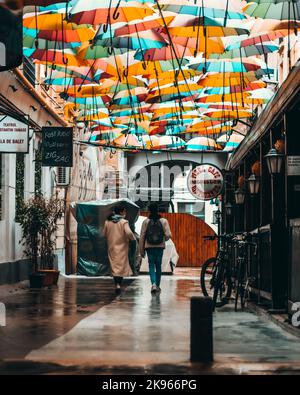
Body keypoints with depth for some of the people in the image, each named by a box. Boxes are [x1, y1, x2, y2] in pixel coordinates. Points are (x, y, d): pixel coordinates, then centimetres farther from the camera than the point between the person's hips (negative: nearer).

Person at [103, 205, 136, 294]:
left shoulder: (107, 222, 3)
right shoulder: (124, 222, -11)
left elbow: (104, 234, 9)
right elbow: (128, 233, -23)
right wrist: (133, 238, -5)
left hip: (111, 248, 4)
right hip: (121, 248, -4)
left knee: (114, 267, 9)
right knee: (122, 266, 5)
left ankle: (117, 285, -2)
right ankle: (119, 284, -7)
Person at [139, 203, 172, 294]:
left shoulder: (146, 221, -2)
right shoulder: (164, 221, -2)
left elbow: (142, 236, -2)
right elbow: (168, 235, -9)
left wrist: (141, 250, 4)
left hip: (149, 247, -1)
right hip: (160, 246, 1)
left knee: (151, 266, 3)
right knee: (158, 266, 13)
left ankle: (153, 284, -18)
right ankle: (158, 286, 20)